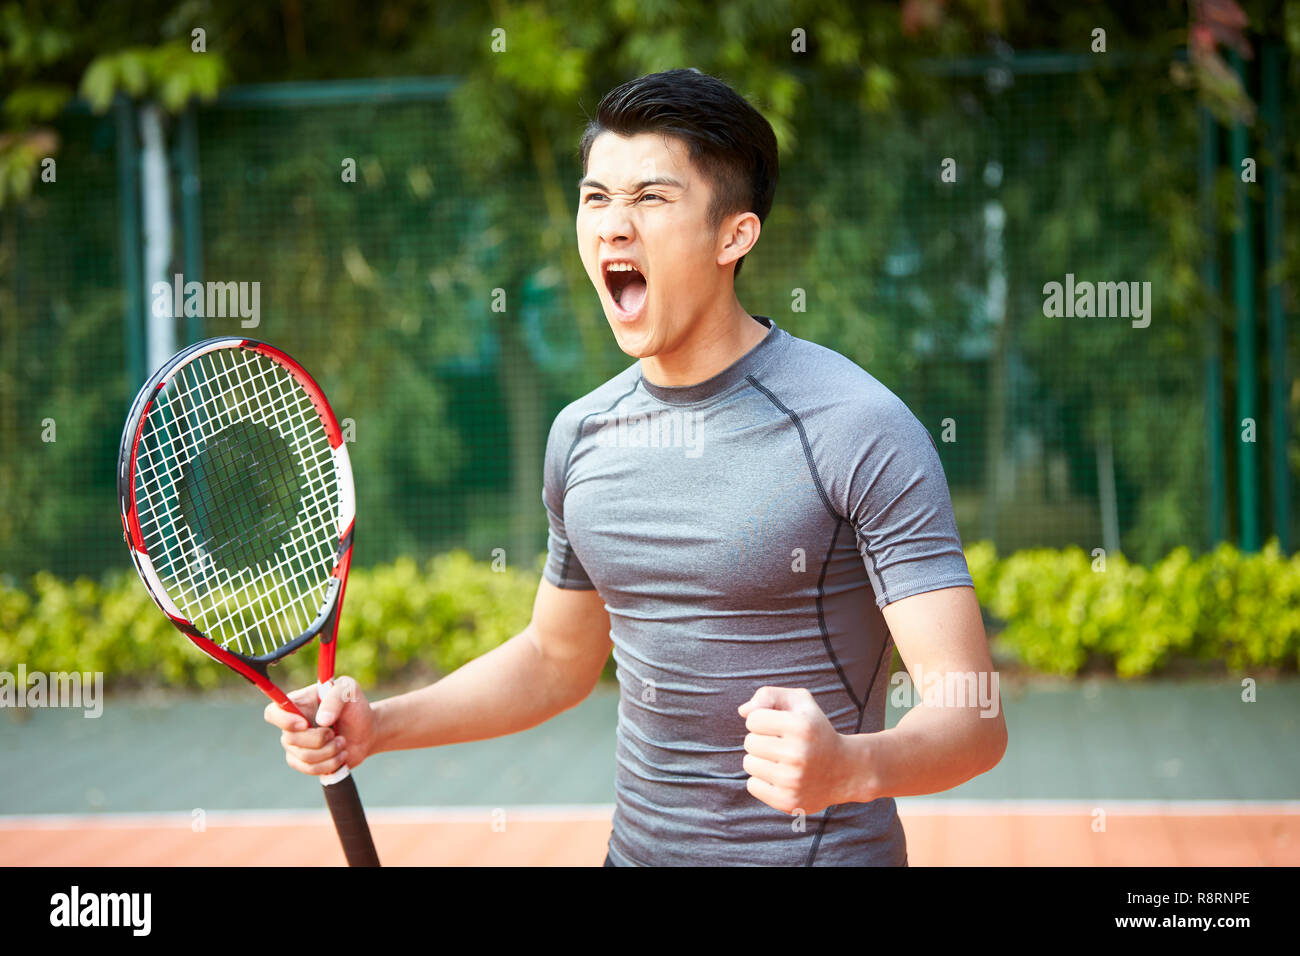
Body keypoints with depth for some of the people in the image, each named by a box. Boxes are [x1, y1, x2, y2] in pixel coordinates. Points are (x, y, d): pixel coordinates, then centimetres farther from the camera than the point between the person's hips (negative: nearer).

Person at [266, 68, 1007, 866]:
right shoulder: (581, 435, 2)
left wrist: (849, 766, -41)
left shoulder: (862, 430, -18)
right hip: (640, 843, 6)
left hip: (821, 847, -6)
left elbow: (975, 719, -22)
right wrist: (378, 724, 4)